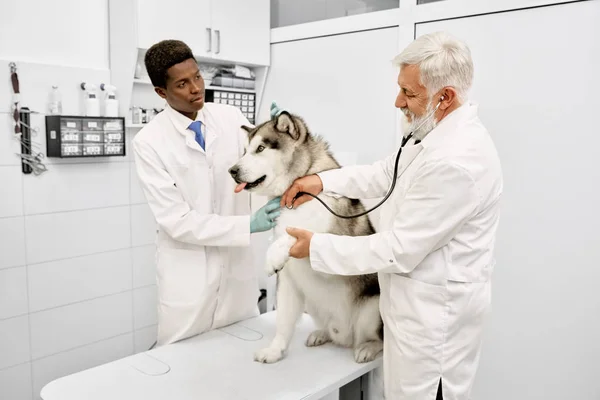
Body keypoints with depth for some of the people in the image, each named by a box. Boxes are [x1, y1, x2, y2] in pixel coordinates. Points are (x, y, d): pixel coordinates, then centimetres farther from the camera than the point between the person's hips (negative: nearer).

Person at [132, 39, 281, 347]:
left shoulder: (231, 118, -2)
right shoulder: (149, 142, -12)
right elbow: (178, 221, -16)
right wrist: (248, 225, -23)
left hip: (237, 267, 3)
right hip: (188, 276, -3)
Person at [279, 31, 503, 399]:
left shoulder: (457, 161, -30)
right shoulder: (439, 132, 1)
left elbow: (399, 251, -26)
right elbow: (385, 174, 14)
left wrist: (317, 247, -15)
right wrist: (322, 180, 2)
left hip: (435, 313, -9)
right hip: (418, 300, 9)